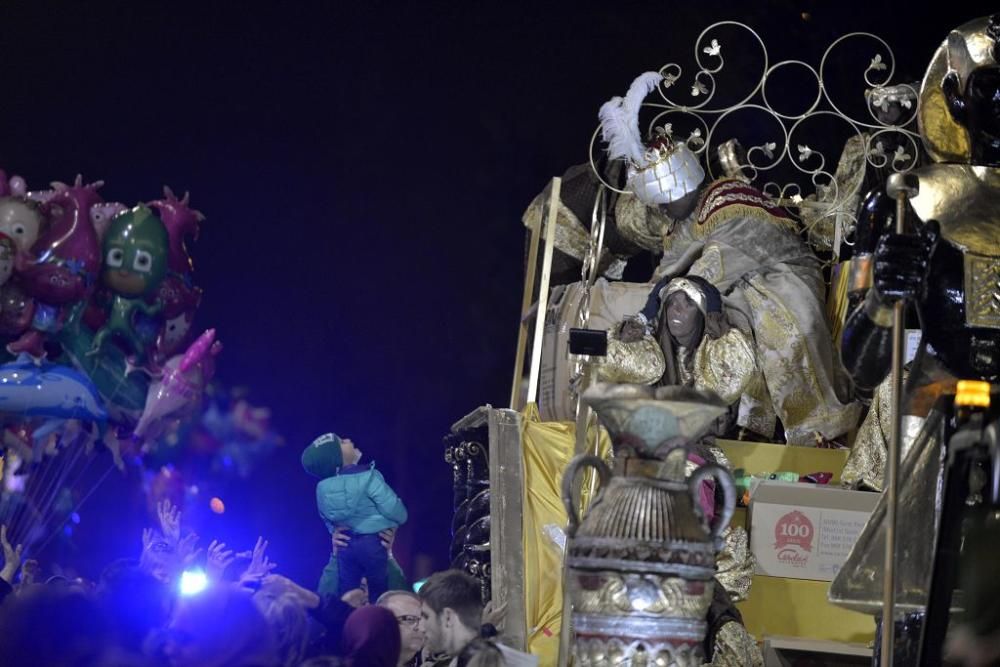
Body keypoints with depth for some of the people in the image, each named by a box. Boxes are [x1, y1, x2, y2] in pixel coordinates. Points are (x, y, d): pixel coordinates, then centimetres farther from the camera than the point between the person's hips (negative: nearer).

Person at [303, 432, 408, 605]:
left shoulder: (323, 487, 0)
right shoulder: (368, 477, -16)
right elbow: (398, 514, -15)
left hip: (344, 546, 5)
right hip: (374, 543, -5)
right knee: (382, 598, 5)